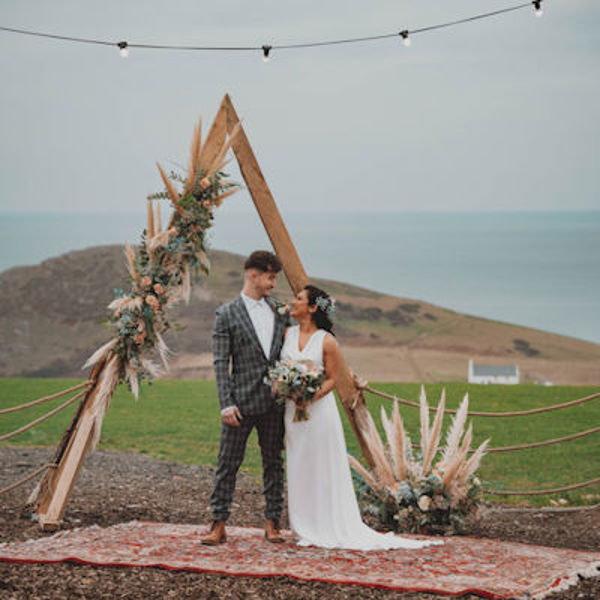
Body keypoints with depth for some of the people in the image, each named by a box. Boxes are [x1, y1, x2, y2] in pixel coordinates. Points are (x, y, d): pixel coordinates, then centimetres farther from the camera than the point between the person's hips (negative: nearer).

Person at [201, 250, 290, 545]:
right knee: (228, 463, -1)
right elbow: (221, 363, -6)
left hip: (274, 401, 4)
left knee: (273, 462, 8)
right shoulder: (227, 315, -3)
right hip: (242, 401, -4)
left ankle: (272, 522, 15)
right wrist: (226, 404, -14)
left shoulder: (280, 312, 11)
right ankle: (219, 524, 5)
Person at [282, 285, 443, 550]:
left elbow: (331, 379, -4)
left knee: (322, 468, -2)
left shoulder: (326, 341, -7)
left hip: (319, 408, -5)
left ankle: (330, 527, 5)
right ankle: (307, 529, 13)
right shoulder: (288, 334, 7)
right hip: (292, 409, 5)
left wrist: (313, 396, -19)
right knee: (299, 469, 6)